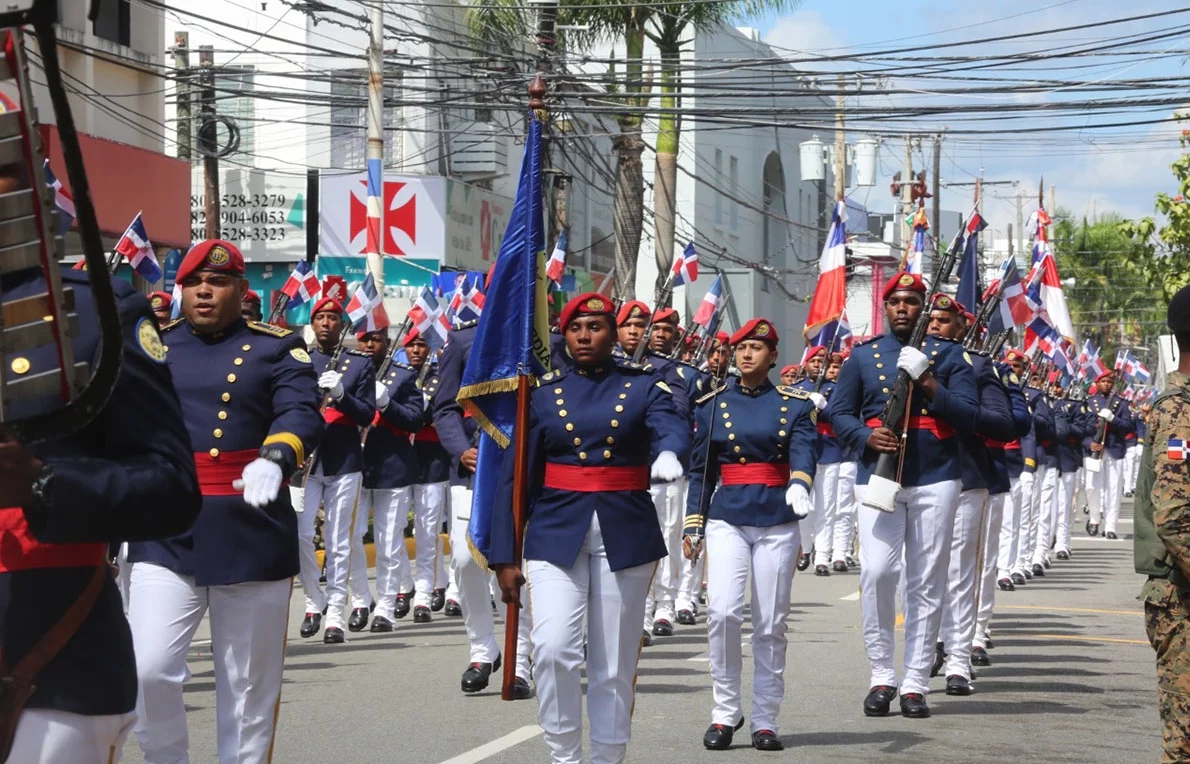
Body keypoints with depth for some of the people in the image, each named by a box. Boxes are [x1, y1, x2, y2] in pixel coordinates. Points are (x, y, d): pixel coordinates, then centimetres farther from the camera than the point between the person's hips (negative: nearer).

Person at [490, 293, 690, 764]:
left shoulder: (644, 386, 5)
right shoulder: (543, 393, 7)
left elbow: (672, 428, -17)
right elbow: (515, 477, 5)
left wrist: (668, 455, -42)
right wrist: (504, 557, -2)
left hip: (626, 536, 0)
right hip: (557, 534, 0)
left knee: (614, 665, 4)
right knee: (553, 649, -16)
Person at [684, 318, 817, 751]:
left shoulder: (796, 405, 4)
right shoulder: (712, 406, 8)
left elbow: (804, 453, -14)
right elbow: (700, 470, 11)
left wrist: (799, 485, -35)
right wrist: (692, 525, 5)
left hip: (778, 521, 0)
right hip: (727, 518, 0)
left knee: (771, 625, 2)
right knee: (723, 610, -17)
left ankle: (765, 722, 11)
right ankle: (725, 712, -3)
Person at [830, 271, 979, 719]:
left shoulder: (949, 355, 8)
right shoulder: (863, 356, 11)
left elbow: (968, 416, 1)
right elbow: (839, 413, 10)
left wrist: (932, 388, -14)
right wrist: (866, 436, -10)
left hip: (935, 480, 0)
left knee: (926, 582, 1)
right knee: (876, 572, -12)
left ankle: (915, 683, 6)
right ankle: (881, 676, 2)